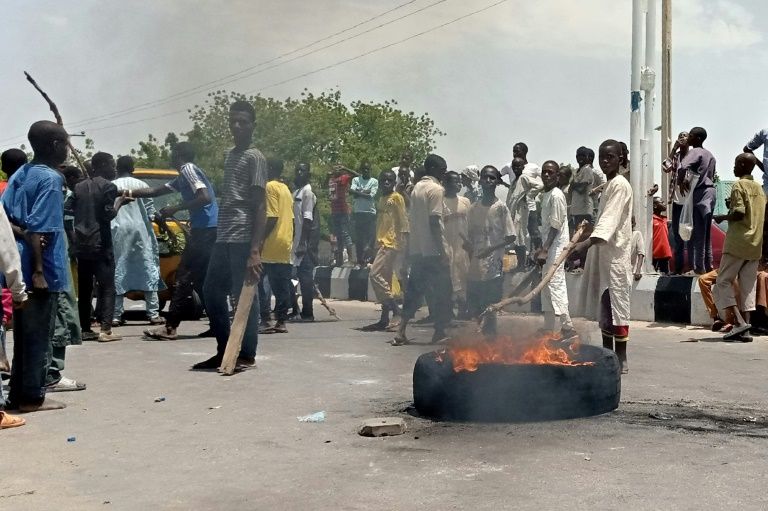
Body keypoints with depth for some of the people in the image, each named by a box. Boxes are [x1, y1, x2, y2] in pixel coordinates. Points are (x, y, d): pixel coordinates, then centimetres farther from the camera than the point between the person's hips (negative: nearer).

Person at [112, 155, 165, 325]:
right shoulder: (141, 185, 5)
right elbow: (150, 208, 3)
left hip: (118, 231, 0)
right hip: (140, 230, 0)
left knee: (118, 272, 4)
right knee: (148, 269, 2)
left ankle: (116, 315, 2)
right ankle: (153, 314, -2)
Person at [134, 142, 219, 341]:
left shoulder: (188, 170, -7)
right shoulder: (183, 176, 23)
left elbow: (205, 198, -20)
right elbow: (155, 191, 28)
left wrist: (175, 208, -15)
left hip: (204, 229, -10)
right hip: (209, 229, 10)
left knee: (184, 277, -9)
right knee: (200, 279, 12)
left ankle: (170, 327, -9)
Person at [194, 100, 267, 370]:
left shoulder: (255, 158, -5)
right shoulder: (229, 155, 21)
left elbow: (260, 206, -11)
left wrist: (255, 249, -19)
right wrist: (220, 236, 19)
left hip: (243, 239, -9)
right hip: (223, 238, 9)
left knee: (244, 295, -3)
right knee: (211, 291, 11)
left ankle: (246, 355, 5)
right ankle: (224, 351, 20)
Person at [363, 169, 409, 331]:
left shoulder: (397, 198, -5)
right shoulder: (382, 199, 19)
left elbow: (403, 220, -11)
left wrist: (404, 241, -18)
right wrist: (376, 242, 20)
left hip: (392, 244, -9)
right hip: (383, 244, 9)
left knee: (375, 275, -16)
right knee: (385, 280, 9)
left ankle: (396, 312, -13)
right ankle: (384, 319, 12)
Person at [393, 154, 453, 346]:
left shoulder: (416, 188, 14)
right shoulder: (436, 189, -11)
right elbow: (434, 222, -18)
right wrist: (442, 251, -16)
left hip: (416, 249, 8)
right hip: (433, 250, -8)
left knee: (414, 290, 9)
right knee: (441, 291, 3)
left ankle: (401, 332, 2)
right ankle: (439, 331, 9)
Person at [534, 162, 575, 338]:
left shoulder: (556, 196, -14)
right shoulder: (545, 195, 14)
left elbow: (556, 226, -18)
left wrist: (545, 250, -22)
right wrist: (542, 249, 17)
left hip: (556, 247, -10)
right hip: (549, 246, 10)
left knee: (554, 285, -10)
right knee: (549, 287, 12)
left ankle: (566, 327, -7)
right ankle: (551, 328, 18)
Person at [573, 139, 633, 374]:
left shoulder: (620, 184, -13)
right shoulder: (608, 185, 17)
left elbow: (610, 219, -26)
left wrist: (588, 242, -38)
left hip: (615, 255, -10)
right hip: (603, 253, 10)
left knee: (616, 304, -7)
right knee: (603, 305, 11)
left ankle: (621, 359, -2)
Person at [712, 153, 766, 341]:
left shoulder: (739, 185, -7)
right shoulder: (759, 188, 16)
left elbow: (739, 212, -18)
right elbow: (763, 217, 15)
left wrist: (722, 217, -2)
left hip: (737, 243, -7)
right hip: (756, 244, 7)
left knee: (723, 282, -1)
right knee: (748, 287, 5)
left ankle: (739, 322, -14)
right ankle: (744, 330, 0)